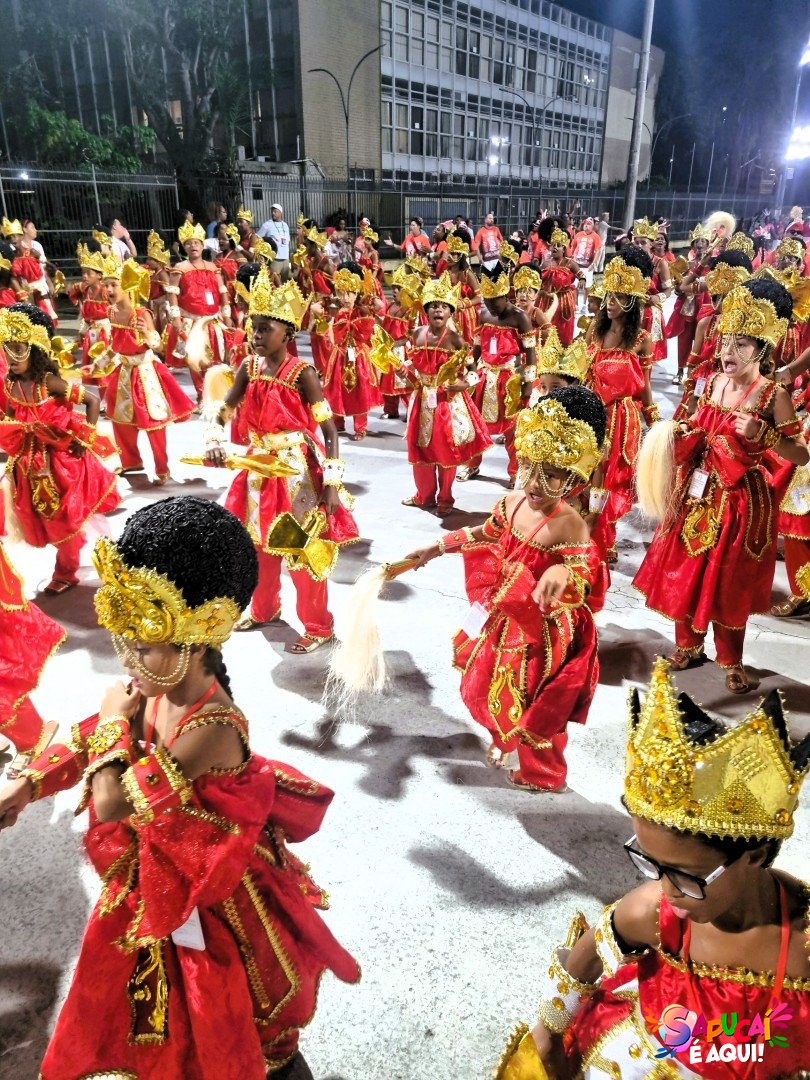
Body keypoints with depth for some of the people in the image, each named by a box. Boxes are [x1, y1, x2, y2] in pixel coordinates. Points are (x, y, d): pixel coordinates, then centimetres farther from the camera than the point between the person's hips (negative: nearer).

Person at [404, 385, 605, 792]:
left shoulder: (568, 525, -30)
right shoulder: (514, 502, -8)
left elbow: (589, 584, -33)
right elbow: (483, 534, 12)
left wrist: (561, 573, -54)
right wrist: (435, 548, 14)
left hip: (539, 632, -7)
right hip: (502, 620, 7)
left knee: (533, 706, 13)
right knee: (489, 687, 27)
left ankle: (544, 775, 41)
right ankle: (504, 739, 57)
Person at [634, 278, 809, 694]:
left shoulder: (773, 395, -13)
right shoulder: (712, 383, 3)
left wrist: (762, 435, -26)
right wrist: (678, 433, -2)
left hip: (740, 502, -5)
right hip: (698, 495, 5)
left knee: (729, 583, 6)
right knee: (686, 573, 13)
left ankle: (730, 660, 27)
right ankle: (689, 645, 34)